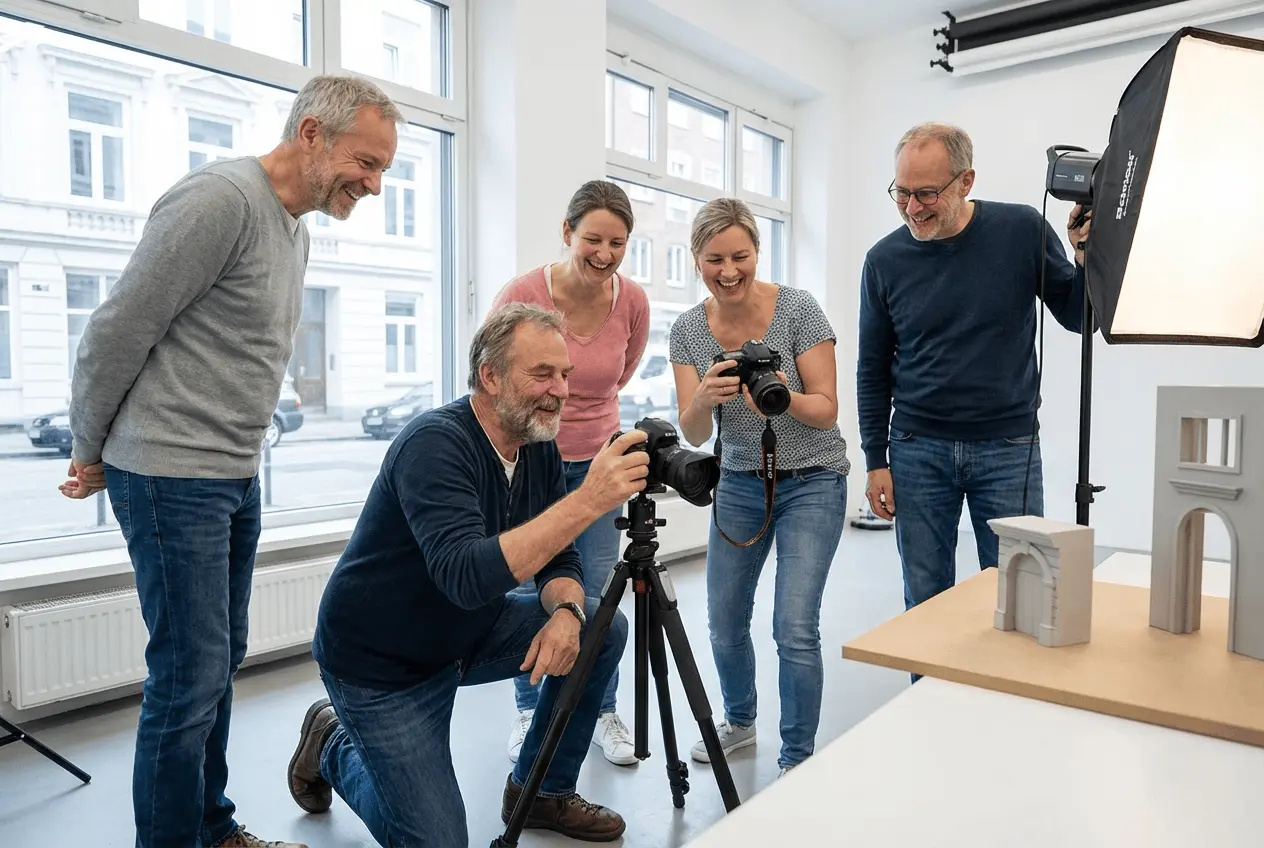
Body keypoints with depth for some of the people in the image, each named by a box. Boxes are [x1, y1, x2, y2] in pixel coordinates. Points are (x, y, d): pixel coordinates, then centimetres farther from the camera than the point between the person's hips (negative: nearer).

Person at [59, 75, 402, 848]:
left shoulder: (295, 229, 13)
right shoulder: (220, 199, -16)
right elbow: (118, 331, -13)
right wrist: (91, 454, -1)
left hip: (239, 477, 9)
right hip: (172, 479, -9)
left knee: (221, 664, 16)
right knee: (192, 676, -2)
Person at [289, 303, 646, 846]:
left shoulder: (539, 445, -6)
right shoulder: (434, 444, -29)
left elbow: (554, 557, -1)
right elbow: (466, 576, -42)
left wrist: (566, 611, -24)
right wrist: (587, 501, -47)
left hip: (469, 633, 7)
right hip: (379, 662, -7)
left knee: (602, 627, -7)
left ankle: (543, 791, 12)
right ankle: (334, 747, 24)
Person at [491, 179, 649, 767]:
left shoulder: (633, 302, -11)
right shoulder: (523, 295, -20)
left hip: (597, 459, 2)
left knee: (599, 594, 6)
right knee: (530, 592, 7)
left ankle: (602, 714, 25)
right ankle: (529, 711, 28)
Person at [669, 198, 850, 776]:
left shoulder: (798, 309, -15)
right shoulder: (689, 331, -6)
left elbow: (826, 410, -14)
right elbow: (693, 433, -11)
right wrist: (704, 398, -33)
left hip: (811, 481, -4)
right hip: (739, 482, 4)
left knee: (795, 629, -11)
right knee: (724, 621, 10)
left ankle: (798, 759, 12)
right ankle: (739, 721, 39)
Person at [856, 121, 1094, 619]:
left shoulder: (1023, 231, -4)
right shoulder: (885, 260, -2)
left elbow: (1078, 318, 5)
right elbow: (873, 369, 5)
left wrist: (1088, 255, -15)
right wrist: (875, 461, 4)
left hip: (1009, 447, 0)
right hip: (917, 450, 1)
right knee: (925, 601, 9)